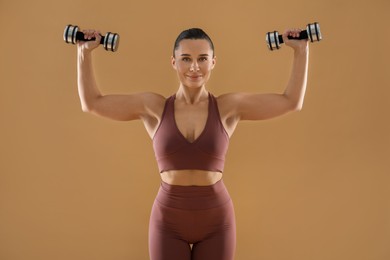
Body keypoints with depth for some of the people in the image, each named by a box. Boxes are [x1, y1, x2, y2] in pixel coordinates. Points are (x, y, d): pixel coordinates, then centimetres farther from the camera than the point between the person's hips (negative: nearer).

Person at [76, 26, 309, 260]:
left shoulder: (230, 107, -3)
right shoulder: (153, 107, -2)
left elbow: (292, 102, -1)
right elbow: (91, 103, 0)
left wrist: (301, 50, -3)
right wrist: (85, 51, -2)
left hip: (216, 221, 0)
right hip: (168, 222, 0)